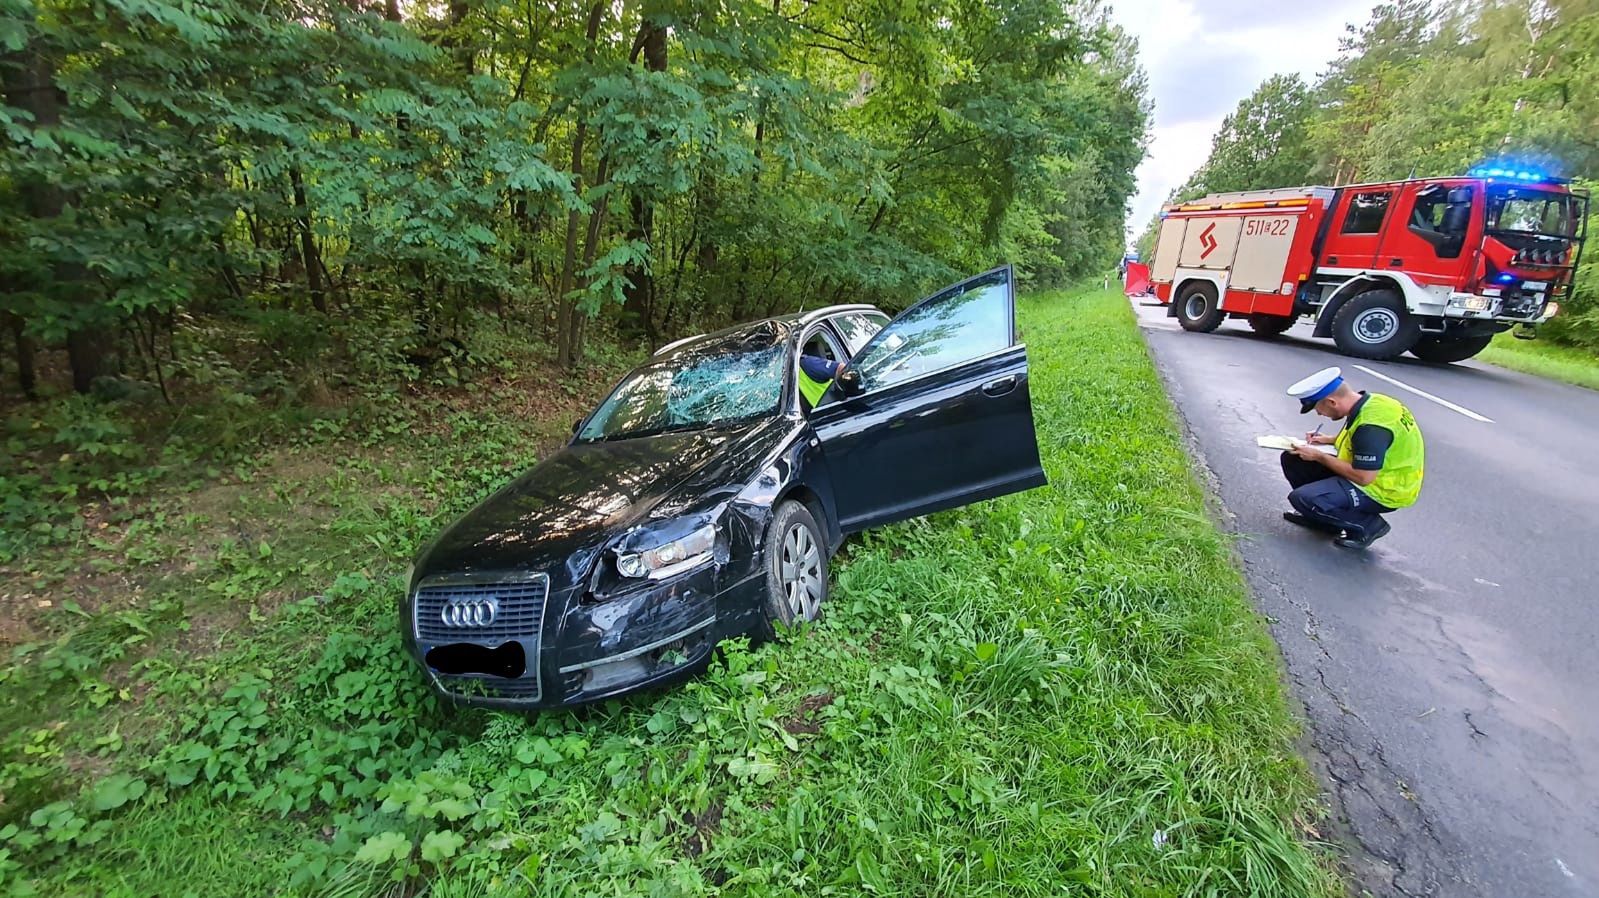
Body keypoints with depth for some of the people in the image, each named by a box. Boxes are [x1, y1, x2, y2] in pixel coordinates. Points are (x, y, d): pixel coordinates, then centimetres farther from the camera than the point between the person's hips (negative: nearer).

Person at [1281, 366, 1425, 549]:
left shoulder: (1370, 424, -31)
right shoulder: (1368, 403, -2)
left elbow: (1363, 477, -27)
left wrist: (1319, 456, -17)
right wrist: (1329, 440, 5)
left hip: (1384, 491, -9)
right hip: (1367, 474, 9)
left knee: (1301, 498, -24)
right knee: (1293, 459, 5)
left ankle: (1368, 525, -4)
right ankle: (1318, 514, 15)